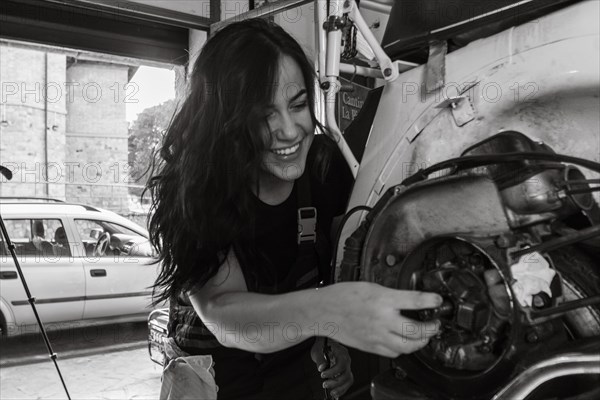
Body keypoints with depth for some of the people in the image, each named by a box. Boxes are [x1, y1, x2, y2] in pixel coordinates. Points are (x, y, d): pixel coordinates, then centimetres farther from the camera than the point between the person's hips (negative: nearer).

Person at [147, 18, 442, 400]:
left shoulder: (325, 164, -16)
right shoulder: (188, 182, -26)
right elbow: (220, 312, -36)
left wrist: (338, 343, -17)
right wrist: (326, 312, -53)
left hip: (299, 369, 3)